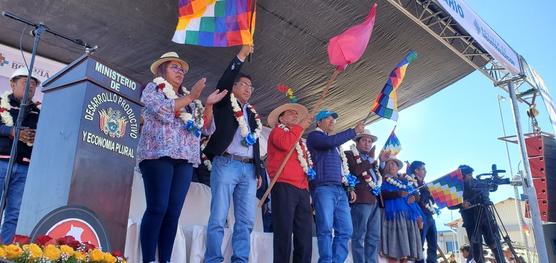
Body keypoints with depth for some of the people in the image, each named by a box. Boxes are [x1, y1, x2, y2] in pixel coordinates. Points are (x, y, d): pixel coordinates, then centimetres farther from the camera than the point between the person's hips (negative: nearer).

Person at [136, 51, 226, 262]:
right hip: (159, 155, -5)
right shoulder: (153, 88, 11)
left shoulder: (189, 99, 25)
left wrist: (208, 104, 5)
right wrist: (191, 97, -7)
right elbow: (163, 110, -10)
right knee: (157, 208, -14)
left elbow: (206, 128, 18)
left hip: (185, 159, 5)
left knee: (173, 212, -1)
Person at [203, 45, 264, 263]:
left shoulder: (252, 113, 24)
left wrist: (258, 171, 15)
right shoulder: (225, 103, 10)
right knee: (218, 218, -7)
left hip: (248, 169, 6)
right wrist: (241, 56, -11)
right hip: (226, 165, -6)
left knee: (246, 220, 2)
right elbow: (223, 83, -10)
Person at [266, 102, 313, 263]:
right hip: (284, 186, -7)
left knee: (305, 234, 2)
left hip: (302, 189, 7)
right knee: (284, 232, -9)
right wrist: (300, 126, -3)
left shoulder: (300, 140, 29)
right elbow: (285, 144, -14)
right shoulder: (277, 130, 9)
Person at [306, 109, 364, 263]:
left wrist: (350, 187, 18)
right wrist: (354, 131, -8)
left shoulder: (336, 142, 29)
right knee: (326, 229, -13)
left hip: (340, 189, 8)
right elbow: (330, 142, -16)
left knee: (345, 230, 0)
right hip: (323, 188, -7)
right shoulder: (314, 136, 6)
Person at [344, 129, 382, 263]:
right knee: (359, 236, -9)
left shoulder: (371, 157, 28)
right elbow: (354, 171, -13)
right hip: (361, 199, -8)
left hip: (375, 200, 8)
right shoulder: (350, 154, 5)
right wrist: (371, 160, -5)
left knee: (374, 237, 6)